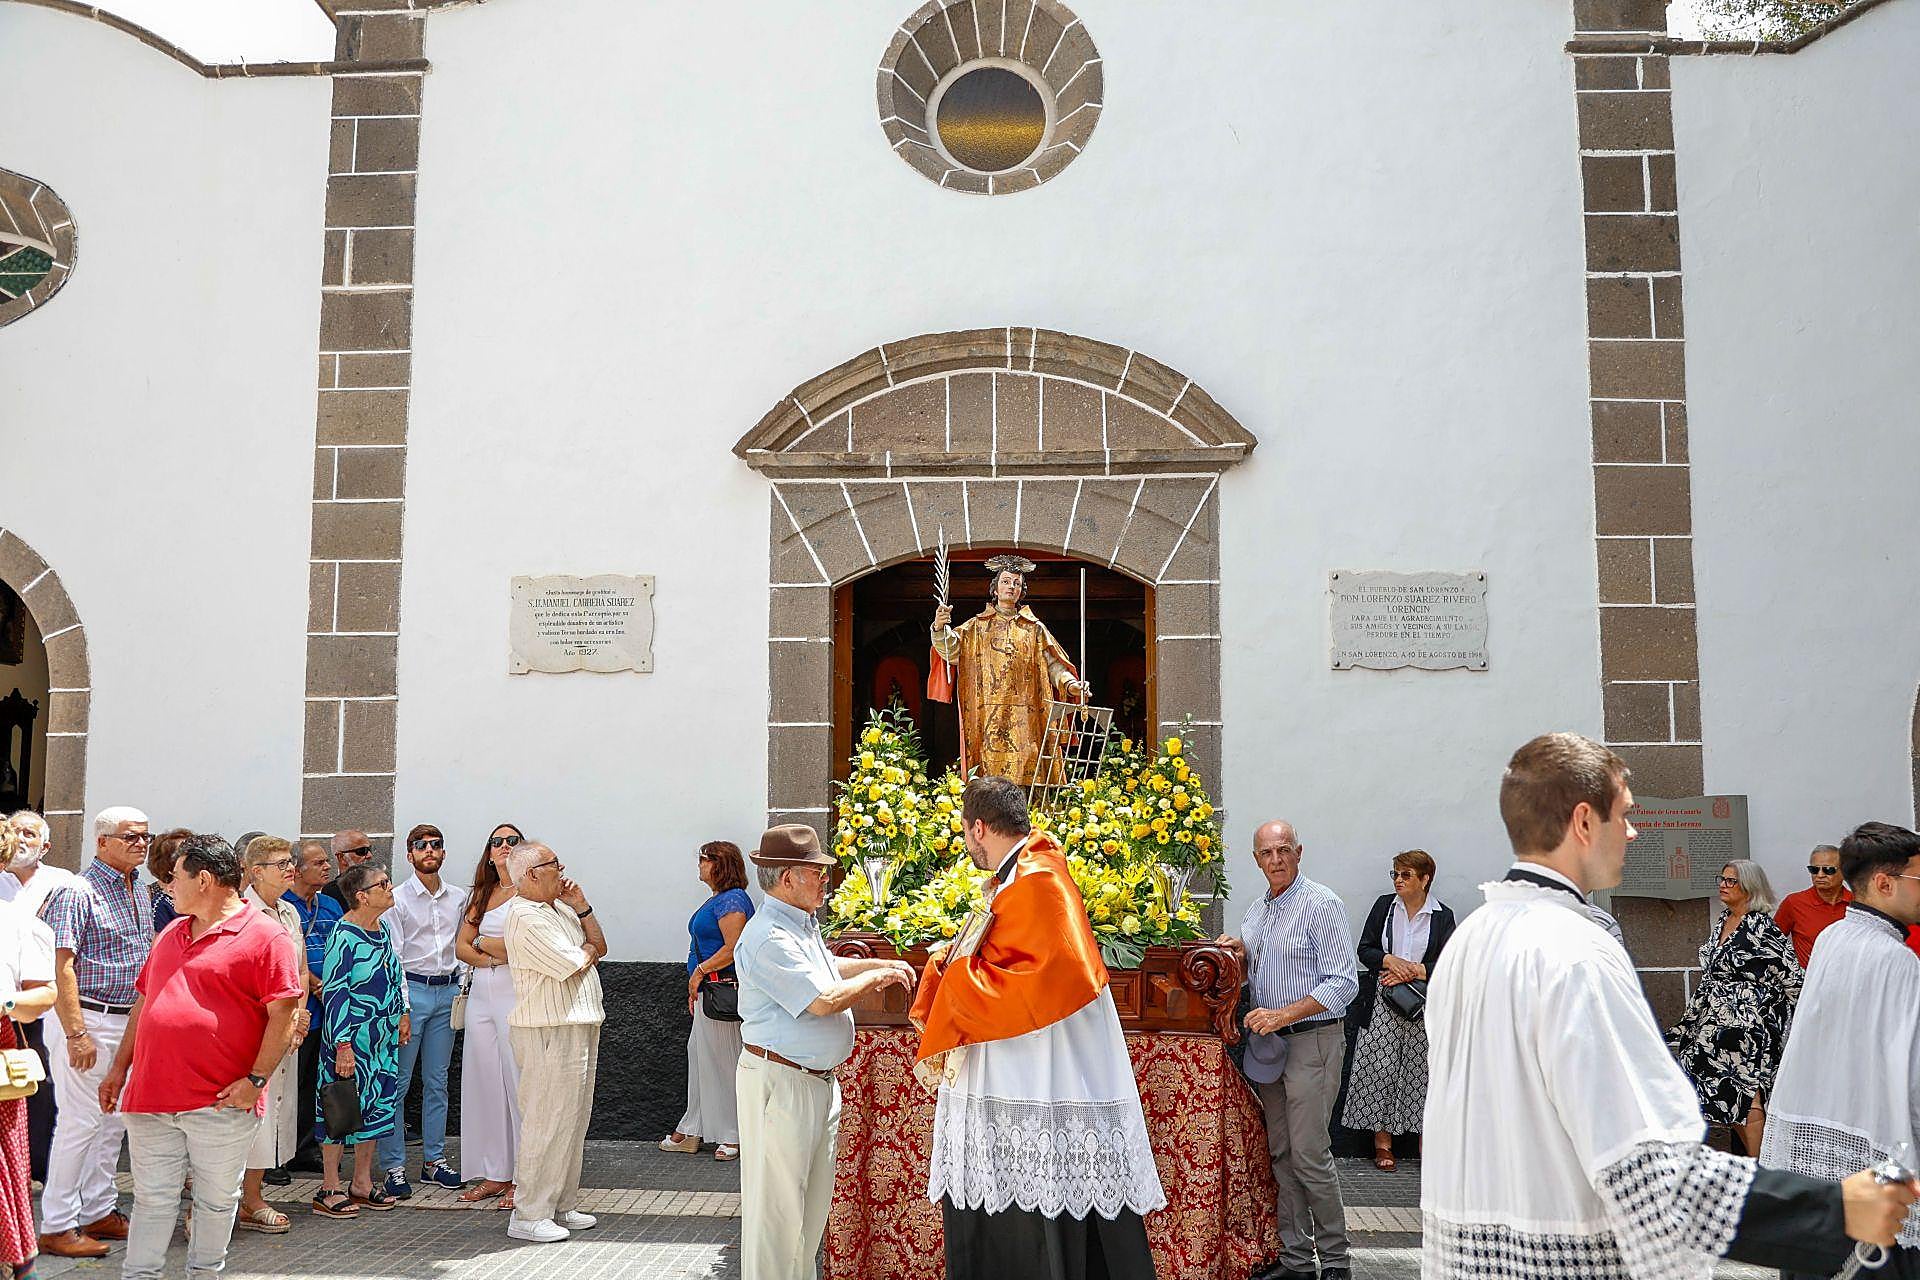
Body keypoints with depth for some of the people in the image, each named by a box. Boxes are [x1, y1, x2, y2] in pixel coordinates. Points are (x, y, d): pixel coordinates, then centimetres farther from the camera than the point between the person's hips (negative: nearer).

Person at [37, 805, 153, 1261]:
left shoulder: (140, 892, 12)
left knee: (114, 1120, 14)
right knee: (79, 1122, -4)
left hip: (129, 1022, 8)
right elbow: (62, 966, -18)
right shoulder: (78, 892, -13)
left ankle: (99, 1211, 24)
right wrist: (76, 1033, -21)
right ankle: (57, 1226, 5)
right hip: (88, 1019, -8)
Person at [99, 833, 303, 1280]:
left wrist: (256, 1080, -16)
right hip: (151, 1094, 6)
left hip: (221, 1102, -5)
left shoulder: (264, 936, -8)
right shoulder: (170, 934, 16)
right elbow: (143, 1003, 23)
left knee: (216, 1201, 9)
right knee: (152, 1200, 9)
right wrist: (120, 1068, 18)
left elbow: (284, 1013, -12)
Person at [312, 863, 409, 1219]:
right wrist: (342, 1045, -21)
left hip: (382, 1036, 8)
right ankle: (330, 1190, 11)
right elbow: (334, 992, -19)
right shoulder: (344, 936, -17)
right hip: (351, 1037, -8)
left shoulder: (382, 928, 8)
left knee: (377, 1103, 12)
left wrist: (401, 1015, 20)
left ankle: (362, 1182, 23)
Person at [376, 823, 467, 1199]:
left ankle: (434, 1161, 18)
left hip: (447, 991, 5)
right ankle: (394, 1167, 3)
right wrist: (400, 1006, -14)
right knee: (397, 1082, -3)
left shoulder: (458, 898, 11)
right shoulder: (397, 899, -3)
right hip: (410, 989, -5)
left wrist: (464, 988, 6)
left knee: (437, 1081, 11)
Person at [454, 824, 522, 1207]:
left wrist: (483, 942, -3)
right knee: (484, 1080, 8)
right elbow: (462, 947, 14)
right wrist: (492, 956, -5)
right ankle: (494, 1174, 16)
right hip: (482, 993, 7)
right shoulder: (482, 894, 17)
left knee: (518, 1082, -6)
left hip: (516, 993, -7)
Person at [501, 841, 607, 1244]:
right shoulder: (526, 918, -16)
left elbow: (599, 948, 15)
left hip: (579, 1028, 10)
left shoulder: (560, 908, 15)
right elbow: (575, 965, -19)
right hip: (550, 1033, -10)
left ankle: (561, 1206, 23)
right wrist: (588, 949, 2)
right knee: (548, 1122, -6)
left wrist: (582, 907, 4)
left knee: (574, 1120, 14)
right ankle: (529, 1215, 2)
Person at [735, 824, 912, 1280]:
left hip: (819, 1081, 10)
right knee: (777, 1204, -3)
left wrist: (882, 963, 21)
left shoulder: (803, 925, 12)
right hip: (779, 1082, -10)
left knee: (812, 1202, 18)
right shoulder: (769, 937, -22)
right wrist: (876, 977, -11)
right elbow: (823, 1000, -26)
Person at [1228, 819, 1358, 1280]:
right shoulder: (1257, 909, 13)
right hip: (1268, 1044, 7)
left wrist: (1282, 1015, -21)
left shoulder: (1322, 904, -11)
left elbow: (1344, 982, -16)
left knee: (1309, 1155, -8)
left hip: (1312, 1040, -7)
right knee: (1280, 1153, 9)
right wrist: (1236, 948, 5)